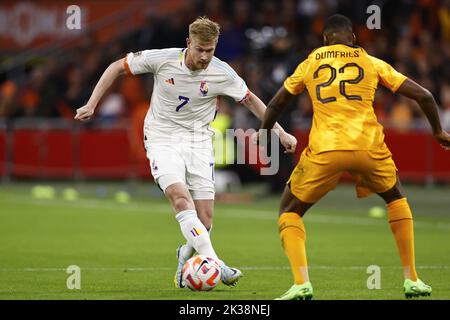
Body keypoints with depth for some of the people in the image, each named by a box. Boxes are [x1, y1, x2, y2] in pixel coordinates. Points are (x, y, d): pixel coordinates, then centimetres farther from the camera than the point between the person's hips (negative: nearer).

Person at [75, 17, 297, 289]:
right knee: (180, 197, -28)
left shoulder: (222, 74, -10)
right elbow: (118, 67, -2)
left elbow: (251, 100, 6)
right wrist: (91, 105, -5)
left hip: (198, 141, 2)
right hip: (163, 139, -2)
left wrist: (281, 133, 4)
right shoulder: (162, 59, -14)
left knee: (205, 220, -6)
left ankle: (185, 257, 26)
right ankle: (214, 264, -35)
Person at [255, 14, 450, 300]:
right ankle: (412, 280, 23)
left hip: (324, 150, -1)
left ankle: (301, 283, -7)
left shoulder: (309, 64, 18)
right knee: (397, 199, 30)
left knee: (290, 212, 16)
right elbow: (424, 96, 14)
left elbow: (275, 105, 29)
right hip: (369, 147, 1)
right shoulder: (372, 63, 16)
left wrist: (263, 134, 48)